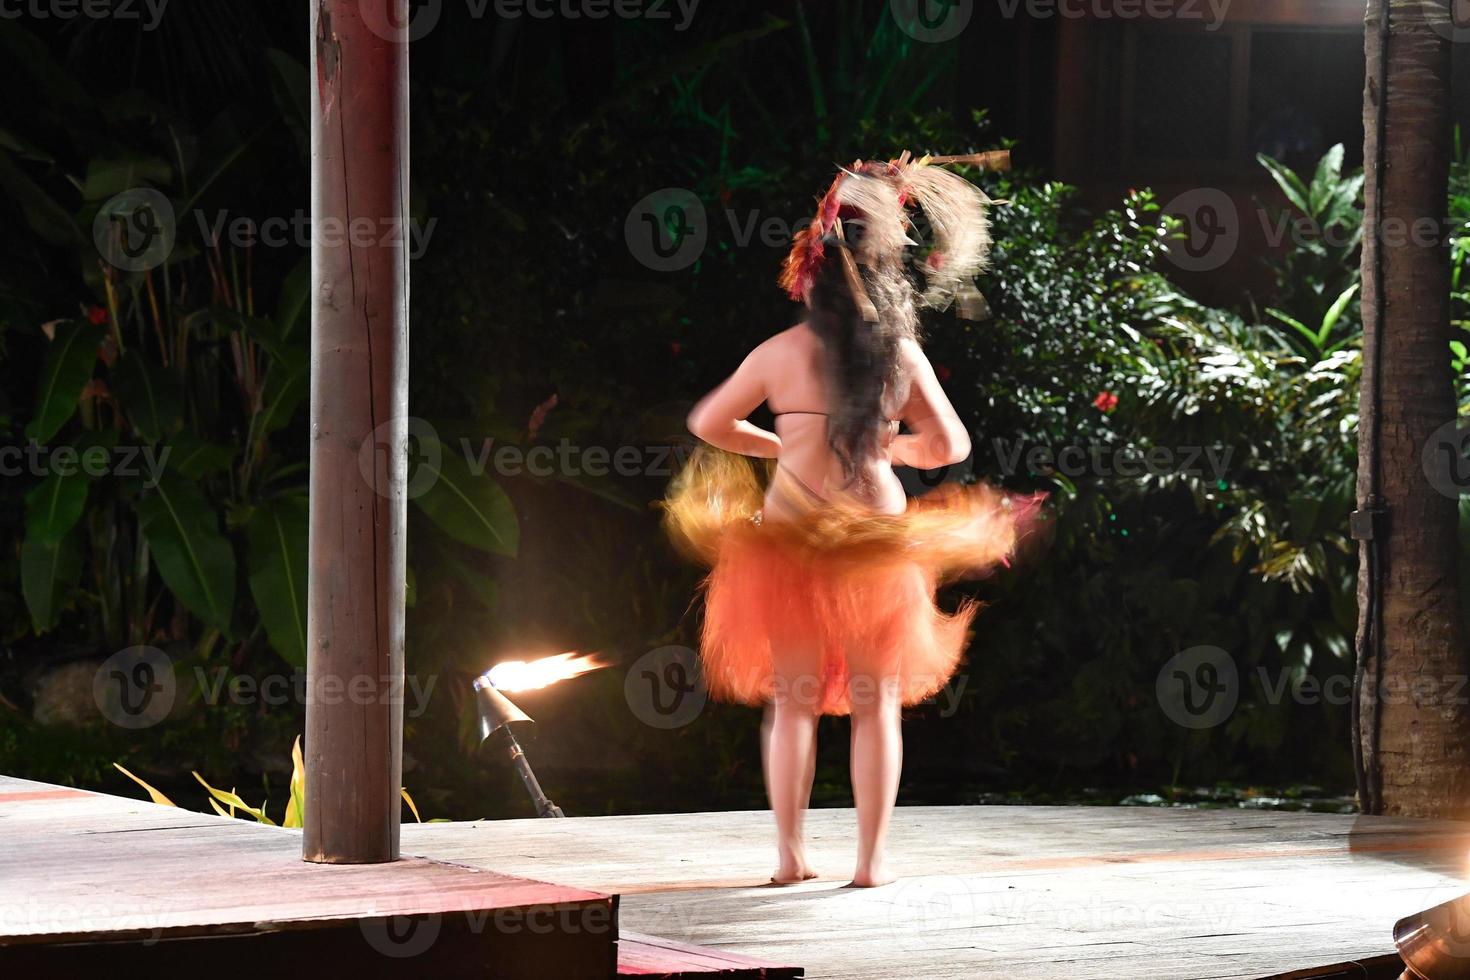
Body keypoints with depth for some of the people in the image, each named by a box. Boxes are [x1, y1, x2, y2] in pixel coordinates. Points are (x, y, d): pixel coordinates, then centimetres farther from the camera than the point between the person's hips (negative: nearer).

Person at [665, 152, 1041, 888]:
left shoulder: (780, 353, -4)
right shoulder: (902, 354, -4)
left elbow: (709, 423, 8)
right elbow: (950, 445, 1)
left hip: (793, 537, 0)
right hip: (877, 537, 0)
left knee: (793, 700, 9)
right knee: (876, 703, 8)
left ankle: (789, 855, 8)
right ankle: (871, 859, 6)